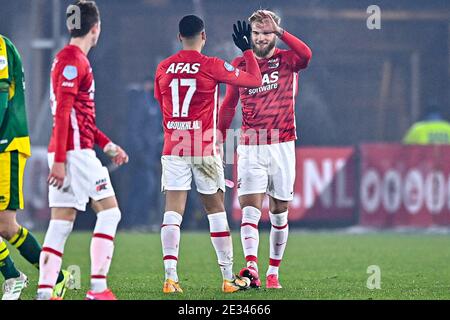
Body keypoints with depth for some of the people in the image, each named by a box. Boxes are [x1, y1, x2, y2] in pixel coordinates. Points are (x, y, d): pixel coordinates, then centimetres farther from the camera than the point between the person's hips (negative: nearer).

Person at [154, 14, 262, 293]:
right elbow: (255, 81, 0)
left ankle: (170, 277, -13)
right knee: (216, 209, 7)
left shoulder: (163, 68, 5)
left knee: (173, 210, -2)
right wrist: (247, 50, 12)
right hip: (204, 149, -2)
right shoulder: (211, 66, -6)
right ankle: (229, 277, 11)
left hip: (172, 148, 3)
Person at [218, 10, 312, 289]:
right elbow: (229, 106, 16)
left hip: (282, 145, -1)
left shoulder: (287, 60, 1)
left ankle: (273, 272, 16)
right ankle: (252, 267, -28)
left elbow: (306, 55, -24)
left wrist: (280, 31, -27)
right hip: (250, 148, 1)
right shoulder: (240, 65, 7)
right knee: (250, 210, -15)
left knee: (279, 212, 6)